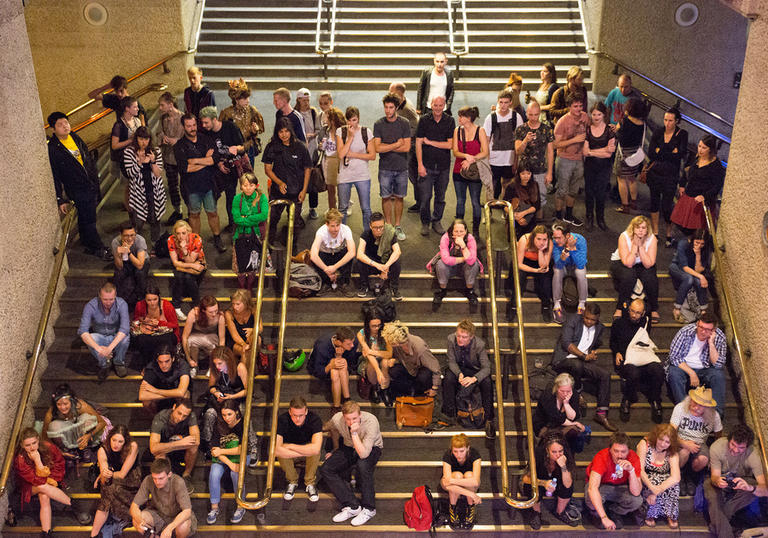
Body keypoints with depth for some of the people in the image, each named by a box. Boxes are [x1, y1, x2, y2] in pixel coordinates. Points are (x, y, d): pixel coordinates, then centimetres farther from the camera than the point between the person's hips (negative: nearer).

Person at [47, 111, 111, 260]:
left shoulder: (75, 137, 4)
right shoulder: (52, 148, -15)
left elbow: (89, 158, 16)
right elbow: (54, 176, -13)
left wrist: (95, 178, 18)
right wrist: (60, 200, -12)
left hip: (91, 185, 6)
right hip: (77, 190, -6)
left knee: (85, 218, 20)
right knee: (88, 220, 1)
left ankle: (89, 245, 36)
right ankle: (99, 249, 14)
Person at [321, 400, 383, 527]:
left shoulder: (371, 422, -35)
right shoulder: (336, 419, -22)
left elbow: (363, 454, -39)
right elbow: (332, 429, 7)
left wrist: (354, 433, -45)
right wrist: (336, 450, 15)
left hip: (372, 448, -4)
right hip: (348, 447, 5)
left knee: (362, 464, -38)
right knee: (325, 470, -17)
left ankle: (368, 509, -23)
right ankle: (352, 506, -20)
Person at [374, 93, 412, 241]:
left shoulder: (404, 123, -2)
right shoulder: (378, 124, -2)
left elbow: (407, 147, -9)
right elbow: (377, 148, -9)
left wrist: (387, 147, -9)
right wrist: (397, 144, -9)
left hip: (401, 167, 0)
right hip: (385, 168, 0)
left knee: (399, 197, 8)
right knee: (386, 197, 4)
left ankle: (397, 226, 19)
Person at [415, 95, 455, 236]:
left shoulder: (450, 121, 1)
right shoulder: (424, 120, -1)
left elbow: (450, 144, -5)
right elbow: (418, 143, -2)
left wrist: (430, 142, -7)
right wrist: (420, 164, -7)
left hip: (444, 166, 1)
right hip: (427, 165, -1)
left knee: (440, 197, 9)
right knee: (425, 197, -2)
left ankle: (436, 221, 26)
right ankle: (425, 223, 15)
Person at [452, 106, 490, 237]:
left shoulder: (480, 131, -5)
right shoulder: (457, 130, 4)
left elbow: (485, 152, -9)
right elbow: (455, 152, 0)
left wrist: (471, 160, -18)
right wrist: (466, 156, -19)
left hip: (475, 171, -3)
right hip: (459, 171, 3)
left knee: (475, 202, 2)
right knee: (460, 201, 10)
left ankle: (475, 231, 12)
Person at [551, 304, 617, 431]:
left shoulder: (599, 328, 13)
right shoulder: (573, 320, -5)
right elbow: (566, 342, -14)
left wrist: (593, 353, 6)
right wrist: (584, 356, -17)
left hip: (583, 362, 5)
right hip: (563, 360, -5)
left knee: (605, 374, -20)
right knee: (577, 365, -40)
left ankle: (601, 414, -19)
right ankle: (577, 391, -8)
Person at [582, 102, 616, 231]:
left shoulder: (609, 131, -6)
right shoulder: (587, 130, -2)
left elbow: (609, 154, -12)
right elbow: (584, 151, -11)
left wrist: (591, 152, -13)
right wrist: (603, 150, -17)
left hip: (604, 168, -1)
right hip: (590, 167, 1)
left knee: (601, 194, 7)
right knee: (589, 193, 8)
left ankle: (600, 219, 23)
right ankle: (589, 219, 23)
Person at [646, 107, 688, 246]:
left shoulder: (682, 134, -7)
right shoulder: (658, 133, 0)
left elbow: (680, 155, -17)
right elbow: (650, 154, -9)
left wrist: (660, 152, -14)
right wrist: (671, 152, -13)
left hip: (670, 175, -3)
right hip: (654, 173, 3)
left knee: (667, 206, -5)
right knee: (654, 201, 13)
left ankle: (669, 233, 16)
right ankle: (655, 231, 29)